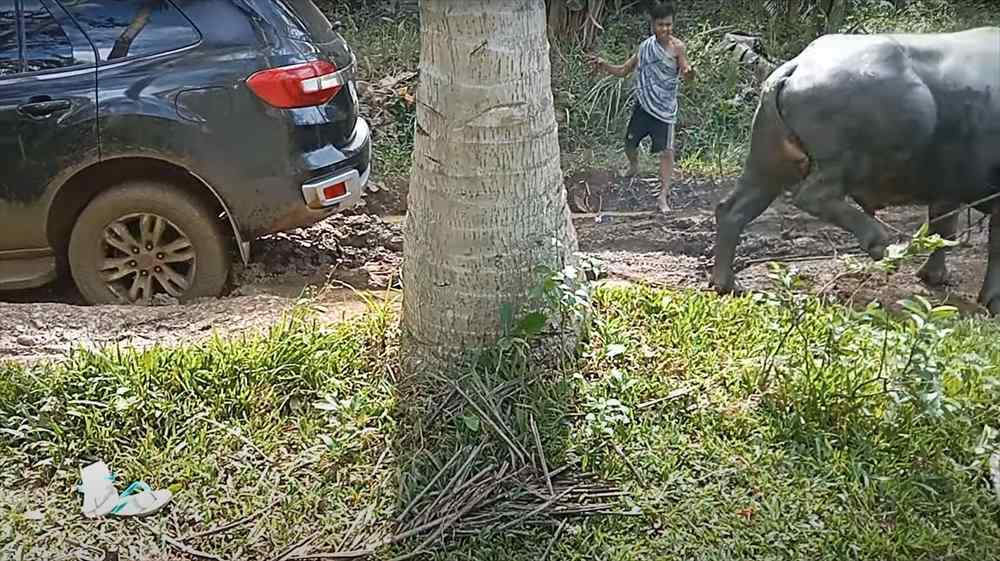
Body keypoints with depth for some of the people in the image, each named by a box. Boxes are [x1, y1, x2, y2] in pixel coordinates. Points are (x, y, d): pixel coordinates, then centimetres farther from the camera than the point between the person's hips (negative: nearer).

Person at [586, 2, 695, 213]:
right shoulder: (645, 46, 5)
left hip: (664, 107, -4)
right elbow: (623, 71, 12)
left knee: (666, 151, -9)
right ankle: (634, 166, 45)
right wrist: (603, 65, -3)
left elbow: (687, 76, -16)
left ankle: (663, 196, -3)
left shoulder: (677, 47, -9)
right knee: (629, 143, 11)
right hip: (643, 104, 4)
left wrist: (688, 72, -40)